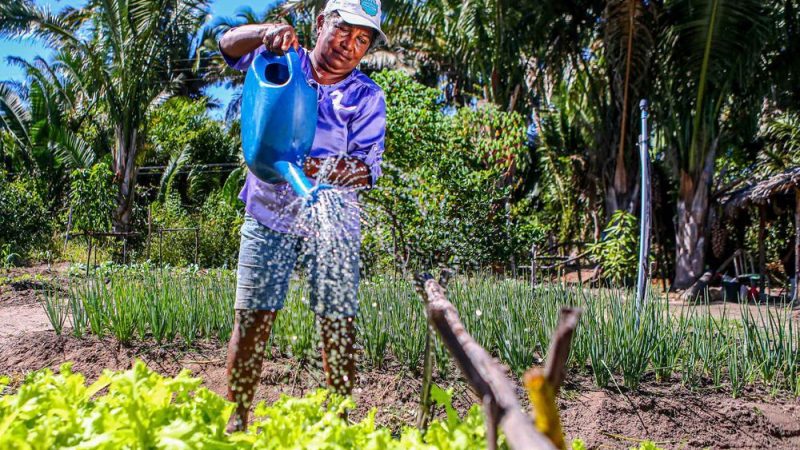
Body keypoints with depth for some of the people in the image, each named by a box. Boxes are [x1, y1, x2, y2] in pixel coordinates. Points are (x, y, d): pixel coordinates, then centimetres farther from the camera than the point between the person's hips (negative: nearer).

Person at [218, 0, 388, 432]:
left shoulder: (367, 97, 2)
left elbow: (368, 167, -7)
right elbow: (230, 43, -6)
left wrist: (325, 171, -28)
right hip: (270, 212, 0)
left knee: (339, 325, -3)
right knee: (252, 318, -4)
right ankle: (236, 420, 3)